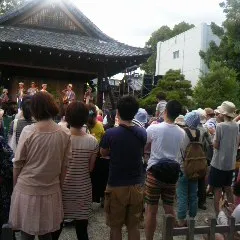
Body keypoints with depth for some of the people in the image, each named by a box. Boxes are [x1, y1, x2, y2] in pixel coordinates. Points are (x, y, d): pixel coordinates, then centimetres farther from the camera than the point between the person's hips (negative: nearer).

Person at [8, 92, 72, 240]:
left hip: (27, 189, -2)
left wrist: (15, 184, 10)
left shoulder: (28, 131, -13)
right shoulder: (65, 134, -6)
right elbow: (65, 165, 0)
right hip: (51, 191, 2)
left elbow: (18, 163, -5)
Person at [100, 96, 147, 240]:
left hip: (116, 186, -3)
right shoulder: (142, 133, -5)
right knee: (134, 226, 16)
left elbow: (103, 153, 2)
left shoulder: (111, 133, -15)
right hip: (136, 186, 3)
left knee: (115, 227, 13)